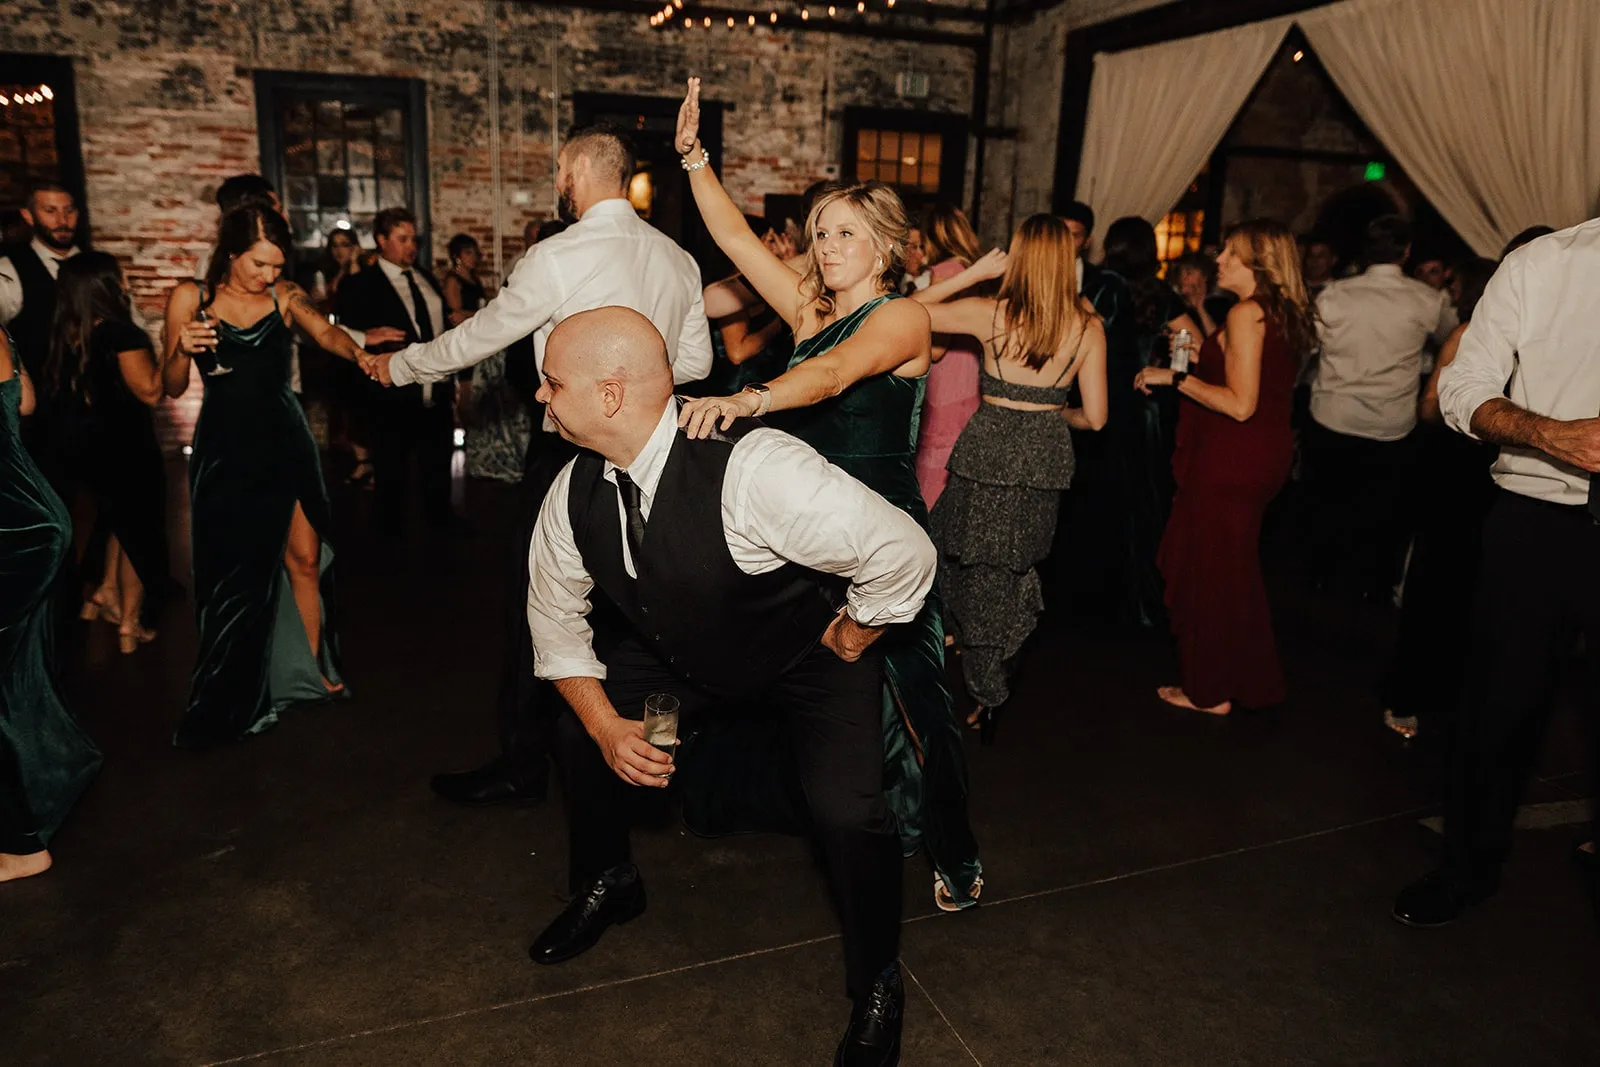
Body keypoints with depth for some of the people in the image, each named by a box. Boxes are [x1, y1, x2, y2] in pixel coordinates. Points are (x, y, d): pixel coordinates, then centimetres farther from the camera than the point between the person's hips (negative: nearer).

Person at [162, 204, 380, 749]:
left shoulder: (285, 296, 2)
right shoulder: (190, 298, -1)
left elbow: (326, 333, -17)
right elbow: (172, 387, 0)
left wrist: (359, 354, -38)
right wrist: (182, 349, -21)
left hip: (286, 443, 1)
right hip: (225, 450, -1)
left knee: (303, 560, 3)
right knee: (234, 574, 5)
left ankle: (314, 674, 19)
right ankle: (231, 701, 21)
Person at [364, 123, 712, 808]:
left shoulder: (560, 256, -14)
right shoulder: (678, 259, 4)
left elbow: (480, 336, -5)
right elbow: (696, 362, 10)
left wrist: (399, 366, 11)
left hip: (569, 447, -6)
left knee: (536, 604, 5)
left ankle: (522, 764, 16)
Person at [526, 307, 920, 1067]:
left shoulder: (754, 470, -40)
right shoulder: (576, 490, -17)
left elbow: (903, 553, -35)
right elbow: (555, 615, -1)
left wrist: (851, 638, -17)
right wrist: (607, 726, -12)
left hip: (813, 650, -5)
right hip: (682, 652, 6)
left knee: (847, 810, -22)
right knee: (577, 730, 1)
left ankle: (876, 989, 11)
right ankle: (607, 884, 33)